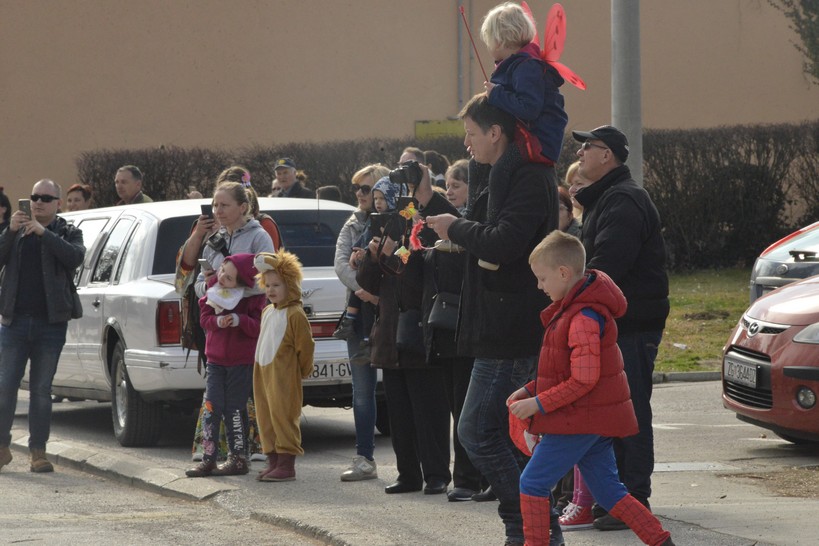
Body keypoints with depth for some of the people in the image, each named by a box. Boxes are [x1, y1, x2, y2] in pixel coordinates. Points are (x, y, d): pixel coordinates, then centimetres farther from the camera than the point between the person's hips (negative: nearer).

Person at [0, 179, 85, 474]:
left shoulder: (67, 232, 6)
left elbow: (75, 256, -14)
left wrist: (43, 232, -20)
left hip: (51, 324, -1)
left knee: (41, 390, 3)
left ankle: (38, 450, 8)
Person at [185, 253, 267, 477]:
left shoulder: (252, 298, -10)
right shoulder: (213, 291, 3)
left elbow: (258, 328, -13)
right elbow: (204, 318, 1)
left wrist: (240, 321, -30)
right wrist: (218, 322, -20)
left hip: (241, 363, -4)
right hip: (216, 360, 4)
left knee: (233, 410, -1)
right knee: (212, 408, -1)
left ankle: (238, 457, 9)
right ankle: (208, 458, 2)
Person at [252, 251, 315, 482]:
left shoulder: (295, 314, -12)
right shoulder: (267, 312, 15)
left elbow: (305, 346, -10)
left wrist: (303, 371, -2)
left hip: (284, 376, -9)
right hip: (263, 373, 9)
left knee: (283, 416, -8)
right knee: (265, 417, 10)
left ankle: (286, 464, -5)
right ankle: (273, 460, 18)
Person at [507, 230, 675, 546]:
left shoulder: (584, 318, -20)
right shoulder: (571, 309, 12)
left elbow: (583, 380, -23)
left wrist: (538, 404, -19)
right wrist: (529, 391, 10)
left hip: (579, 421, -10)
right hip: (597, 420, 10)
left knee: (533, 482, -3)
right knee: (608, 490, 12)